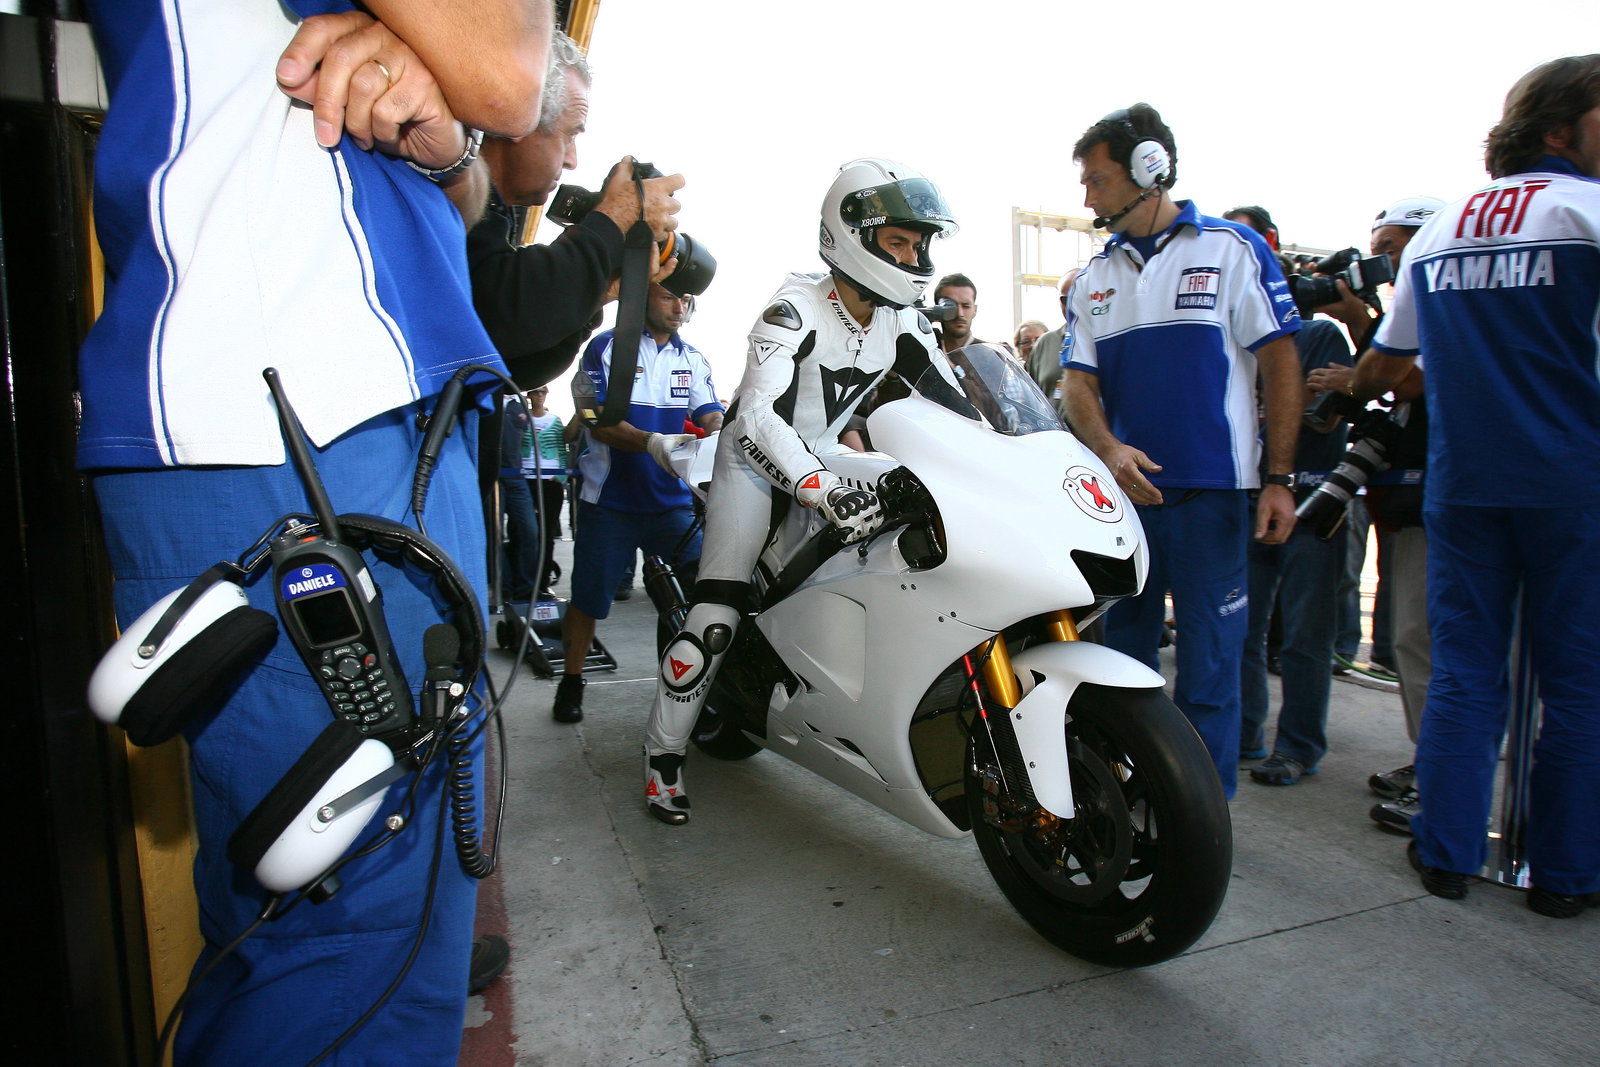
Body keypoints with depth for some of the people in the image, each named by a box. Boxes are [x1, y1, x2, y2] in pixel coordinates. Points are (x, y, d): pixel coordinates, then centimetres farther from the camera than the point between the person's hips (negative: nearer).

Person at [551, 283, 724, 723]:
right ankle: (571, 682, 25)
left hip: (673, 501, 3)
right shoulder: (607, 347, -2)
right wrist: (652, 443, -30)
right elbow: (599, 421, -12)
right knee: (588, 598, 6)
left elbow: (711, 416, 1)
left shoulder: (693, 359, 11)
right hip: (610, 500, -3)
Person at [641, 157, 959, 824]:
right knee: (716, 613, -14)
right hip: (756, 461, -6)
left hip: (825, 461, 7)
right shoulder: (797, 307, -24)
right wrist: (825, 492, -48)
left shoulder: (905, 326, -3)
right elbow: (757, 415, -36)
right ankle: (663, 752, 1)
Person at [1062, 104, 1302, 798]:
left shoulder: (1231, 249, 1)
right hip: (1122, 491, 5)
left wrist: (1280, 480, -8)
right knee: (1121, 657, 13)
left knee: (1208, 665, 1)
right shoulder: (1094, 278, 14)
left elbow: (1280, 364, -2)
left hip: (1209, 491, -4)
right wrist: (1108, 449, -14)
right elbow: (1079, 381, 7)